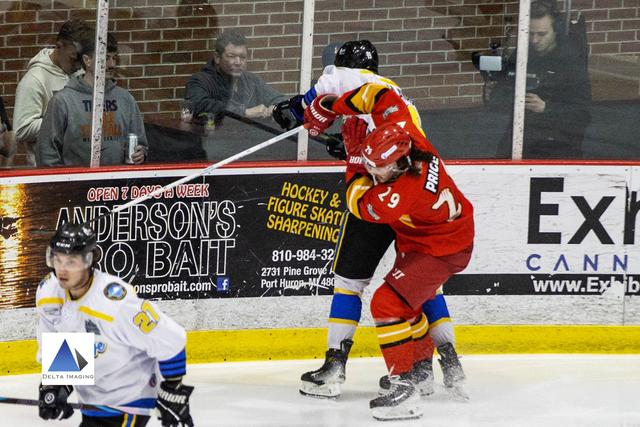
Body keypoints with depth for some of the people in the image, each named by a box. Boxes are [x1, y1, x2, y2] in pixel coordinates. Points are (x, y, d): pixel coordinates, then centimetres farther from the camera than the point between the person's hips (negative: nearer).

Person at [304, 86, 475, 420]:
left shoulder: (402, 194, -39)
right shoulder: (400, 131, -22)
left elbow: (360, 203, -19)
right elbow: (381, 95, -9)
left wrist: (353, 152, -11)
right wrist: (330, 106, -5)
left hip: (442, 250, -10)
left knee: (389, 302, -19)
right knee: (405, 299, 26)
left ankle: (404, 385, -19)